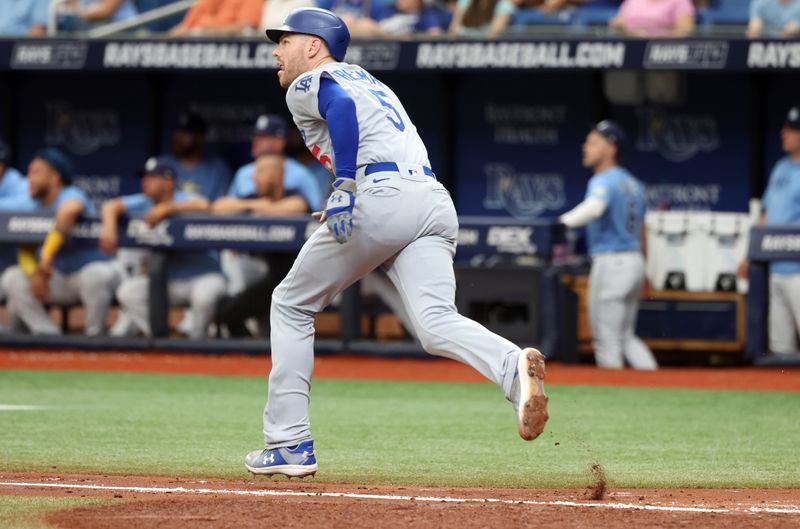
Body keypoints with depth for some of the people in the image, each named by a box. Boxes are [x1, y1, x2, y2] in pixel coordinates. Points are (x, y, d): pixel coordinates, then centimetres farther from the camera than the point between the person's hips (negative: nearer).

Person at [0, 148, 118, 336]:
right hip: (59, 281, 6)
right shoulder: (30, 207, 3)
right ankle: (49, 335, -10)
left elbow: (70, 210, -45)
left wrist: (47, 255, -46)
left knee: (96, 275, -39)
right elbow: (25, 248, 2)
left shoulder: (71, 196, -19)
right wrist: (33, 273, -19)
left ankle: (94, 334, -17)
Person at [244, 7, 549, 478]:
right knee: (437, 324, -12)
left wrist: (345, 185, -21)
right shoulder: (366, 79, 34)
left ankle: (289, 444, 12)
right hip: (437, 203, 6)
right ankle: (514, 367, -45)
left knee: (292, 305, 13)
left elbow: (342, 105, -14)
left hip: (381, 197, -6)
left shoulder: (307, 84, 10)